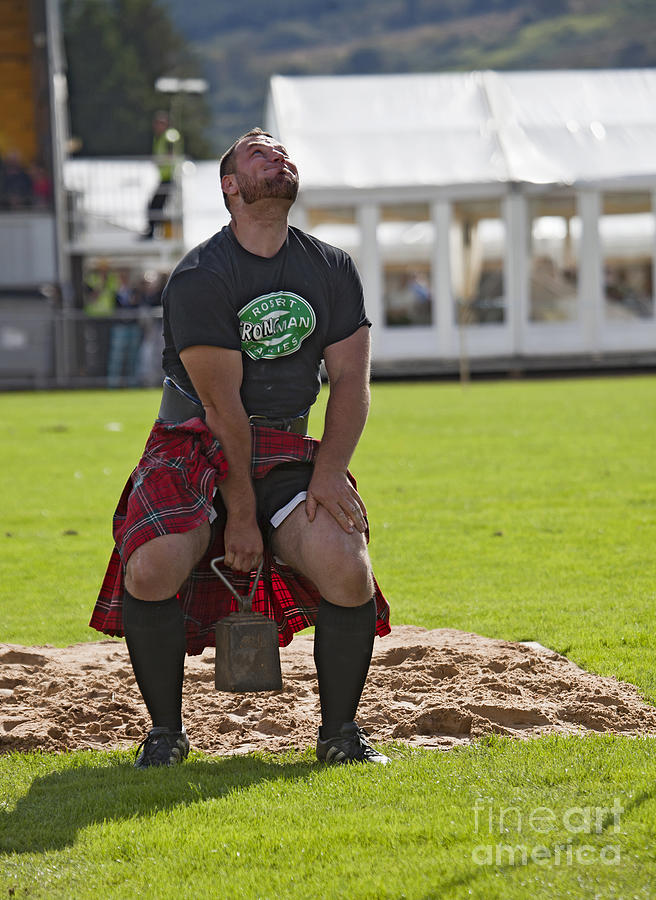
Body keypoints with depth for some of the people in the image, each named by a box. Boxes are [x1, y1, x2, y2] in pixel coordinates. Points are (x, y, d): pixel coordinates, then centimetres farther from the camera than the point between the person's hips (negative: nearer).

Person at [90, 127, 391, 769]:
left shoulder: (332, 270, 6)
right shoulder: (200, 277, -11)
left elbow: (351, 378, 3)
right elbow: (221, 405, -13)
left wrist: (329, 472, -13)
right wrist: (240, 513, -14)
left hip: (287, 452, 3)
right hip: (195, 448, -3)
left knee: (348, 569, -22)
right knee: (151, 568, -29)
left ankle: (340, 732, -1)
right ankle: (165, 733, -8)